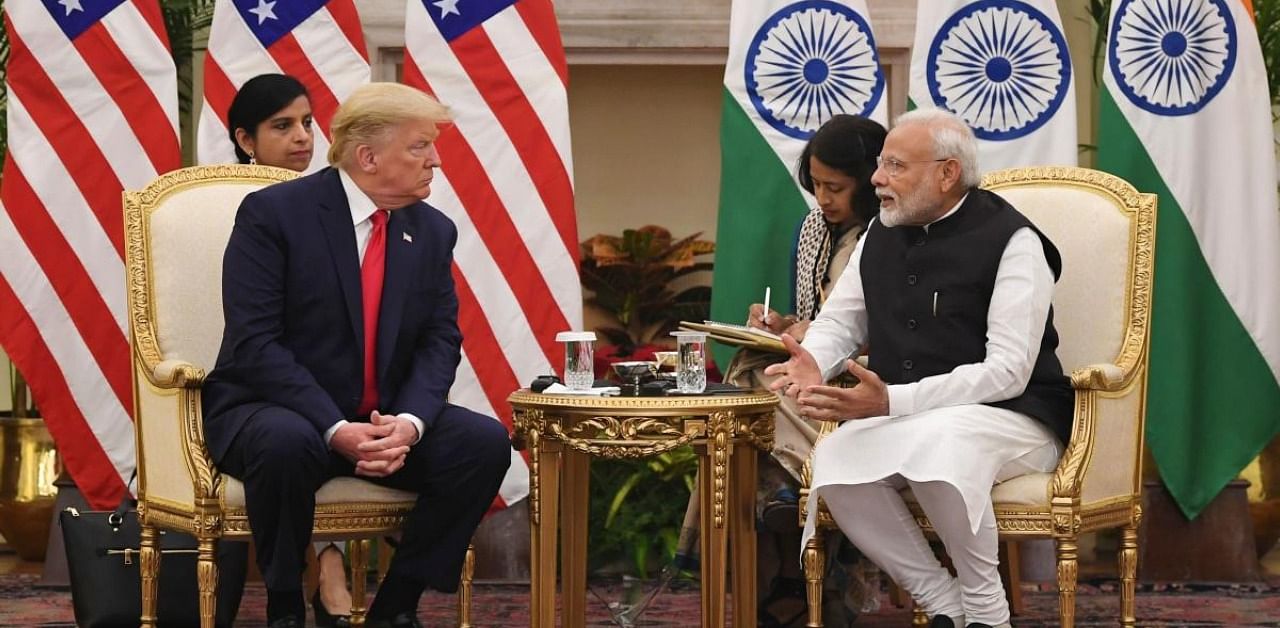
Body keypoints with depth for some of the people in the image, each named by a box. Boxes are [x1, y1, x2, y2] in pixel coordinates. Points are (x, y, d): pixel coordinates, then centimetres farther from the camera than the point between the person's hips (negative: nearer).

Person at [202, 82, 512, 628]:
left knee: (486, 442, -18)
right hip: (270, 410, -5)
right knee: (287, 442, -39)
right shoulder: (273, 213, -12)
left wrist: (410, 421, -20)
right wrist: (336, 430, -28)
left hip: (385, 421, 5)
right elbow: (254, 343, -18)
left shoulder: (433, 231, 6)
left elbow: (440, 342, 2)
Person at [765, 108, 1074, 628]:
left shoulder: (1012, 242, -11)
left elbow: (1007, 372, -19)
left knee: (936, 443, -39)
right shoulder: (882, 234, 10)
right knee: (834, 460, -25)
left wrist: (891, 401, -29)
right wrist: (812, 362, -8)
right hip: (905, 425, 6)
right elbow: (839, 321, 19)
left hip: (1011, 421, -6)